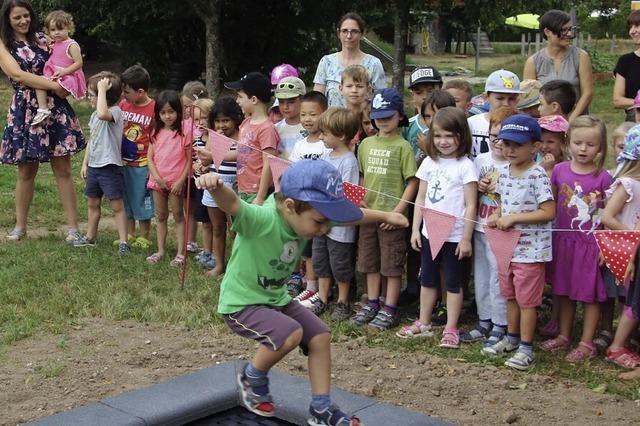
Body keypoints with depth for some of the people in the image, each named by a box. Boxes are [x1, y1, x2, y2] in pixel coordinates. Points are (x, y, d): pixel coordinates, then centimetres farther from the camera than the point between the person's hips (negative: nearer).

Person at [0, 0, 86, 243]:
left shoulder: (43, 40, 10)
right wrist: (55, 86, -19)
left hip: (55, 109, 2)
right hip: (25, 112, -2)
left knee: (63, 170, -1)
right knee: (26, 171, 7)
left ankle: (73, 228, 2)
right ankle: (20, 226, 22)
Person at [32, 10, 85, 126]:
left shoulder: (72, 45, -11)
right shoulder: (55, 44, 15)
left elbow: (79, 63, -17)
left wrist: (63, 71, -23)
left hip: (67, 76, -9)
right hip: (53, 75, 9)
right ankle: (43, 109, -16)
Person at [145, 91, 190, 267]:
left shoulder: (183, 132, -9)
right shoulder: (156, 133, 4)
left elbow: (190, 160, -10)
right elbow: (150, 158, 3)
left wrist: (181, 181, -14)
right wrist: (157, 177, -9)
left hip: (176, 182, -5)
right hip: (158, 181, 5)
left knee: (178, 215, 3)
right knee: (160, 216, 12)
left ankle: (181, 253, 7)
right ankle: (160, 250, 21)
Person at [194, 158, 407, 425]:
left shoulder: (307, 218, -9)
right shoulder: (262, 220, -33)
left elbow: (350, 217, 8)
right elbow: (231, 203, -54)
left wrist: (385, 216, 18)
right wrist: (215, 186, -76)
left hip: (276, 298, 8)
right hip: (241, 303, -8)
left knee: (320, 336, 4)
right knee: (290, 333, -27)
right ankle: (252, 378, 2)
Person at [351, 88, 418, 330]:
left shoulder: (402, 146, -8)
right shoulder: (366, 144, 8)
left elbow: (412, 182, -9)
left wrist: (397, 211, -15)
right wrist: (360, 202, 2)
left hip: (391, 214, -5)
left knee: (392, 264, 4)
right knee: (369, 261, 15)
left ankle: (390, 310, 13)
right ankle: (372, 304, 28)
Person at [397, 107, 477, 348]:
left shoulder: (465, 166, -10)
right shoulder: (429, 162, 5)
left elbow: (471, 205, -11)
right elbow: (421, 198, 10)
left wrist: (466, 238, -13)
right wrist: (415, 229, 5)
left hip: (455, 236, -5)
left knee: (453, 283, 6)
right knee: (427, 280, 16)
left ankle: (450, 329, 15)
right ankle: (423, 324, 29)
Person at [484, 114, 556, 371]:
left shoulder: (538, 176, -17)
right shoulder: (504, 172, 6)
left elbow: (549, 212, -21)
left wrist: (513, 218, -21)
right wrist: (496, 216, -2)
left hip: (530, 250, -7)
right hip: (507, 246, 7)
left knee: (526, 300, 3)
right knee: (510, 296, 19)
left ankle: (526, 348, 14)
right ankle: (512, 338, 35)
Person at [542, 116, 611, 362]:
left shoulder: (603, 177, -10)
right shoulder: (559, 170, -2)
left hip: (591, 244, -4)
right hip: (563, 240, 4)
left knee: (590, 295, 7)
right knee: (564, 291, 16)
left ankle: (587, 344, 19)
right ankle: (564, 337, 31)